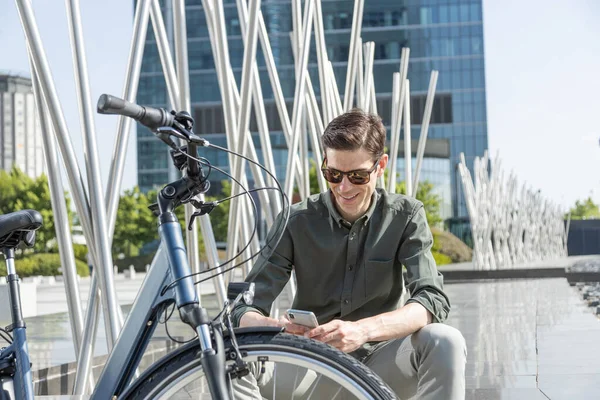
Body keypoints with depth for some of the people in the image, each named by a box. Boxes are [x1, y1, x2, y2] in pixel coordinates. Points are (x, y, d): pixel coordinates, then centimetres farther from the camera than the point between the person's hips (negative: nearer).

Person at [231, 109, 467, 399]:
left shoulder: (405, 216, -4)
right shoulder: (296, 222, -5)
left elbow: (432, 300, -17)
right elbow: (245, 309, -9)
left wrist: (363, 330, -35)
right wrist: (271, 327, -34)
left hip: (378, 364, 0)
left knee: (445, 341, -30)